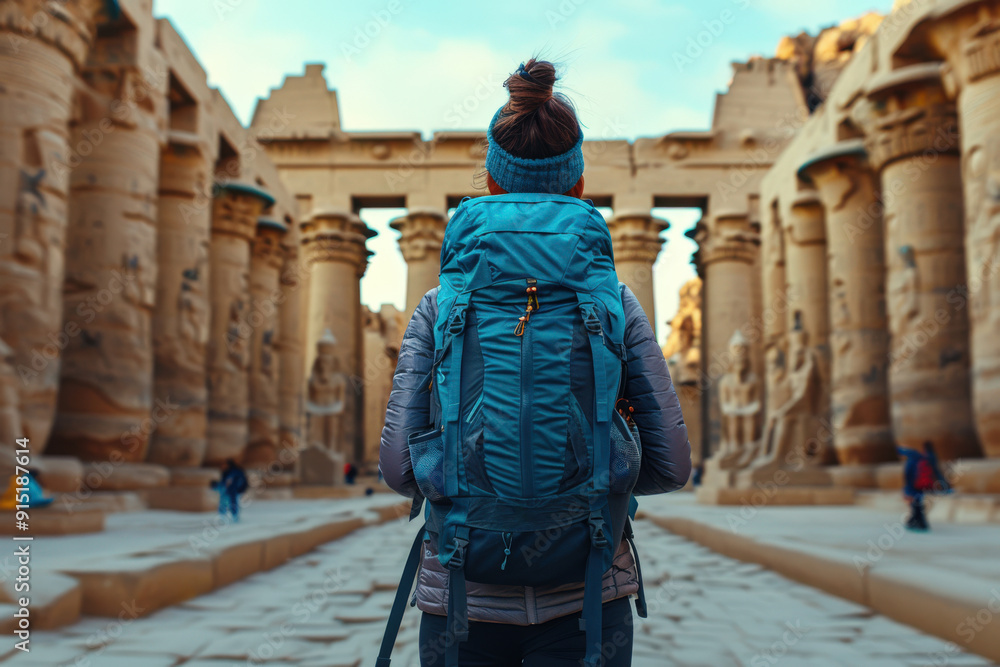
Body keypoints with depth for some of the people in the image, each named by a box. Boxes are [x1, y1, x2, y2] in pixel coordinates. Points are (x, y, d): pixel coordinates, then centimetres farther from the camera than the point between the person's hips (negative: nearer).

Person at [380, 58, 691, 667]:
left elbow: (398, 466, -6)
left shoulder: (441, 304, -2)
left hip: (463, 594, 1)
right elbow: (671, 465, -2)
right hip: (586, 595, 0)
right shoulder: (613, 300, -1)